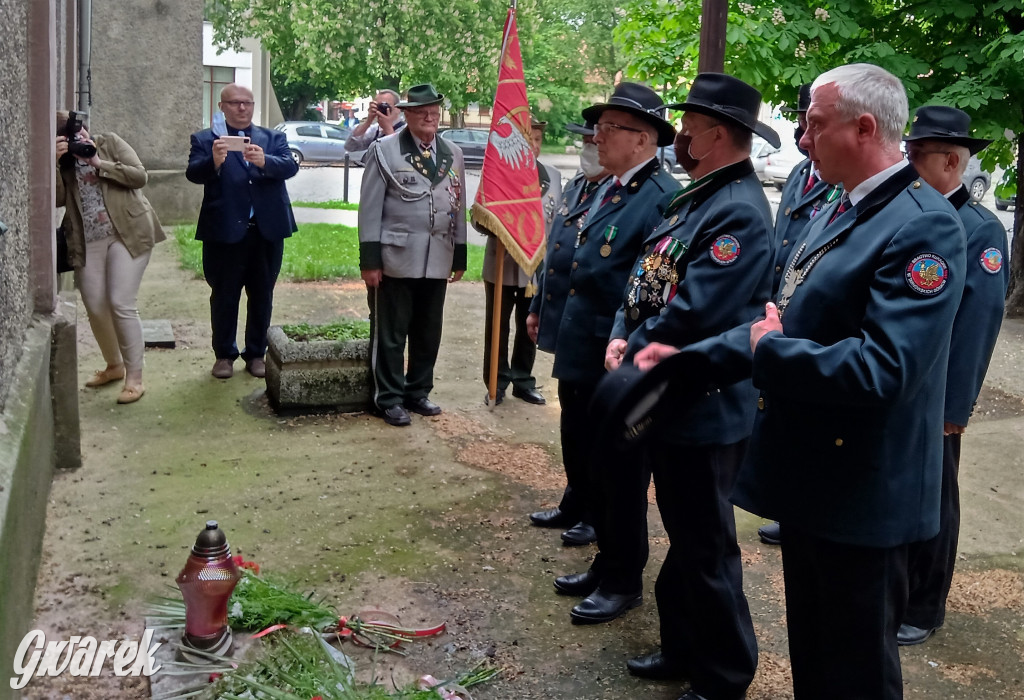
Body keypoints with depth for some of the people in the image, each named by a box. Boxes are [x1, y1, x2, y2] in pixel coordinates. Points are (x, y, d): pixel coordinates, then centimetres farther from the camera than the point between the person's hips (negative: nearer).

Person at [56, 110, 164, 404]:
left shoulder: (110, 142, 1)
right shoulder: (61, 161, 9)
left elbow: (140, 176, -8)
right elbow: (57, 198, -6)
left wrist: (99, 163, -14)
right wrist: (56, 161, -16)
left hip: (128, 234, -4)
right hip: (88, 242, 4)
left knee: (122, 304, -11)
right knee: (95, 307, 6)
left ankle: (135, 377, -2)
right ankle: (114, 366, 29)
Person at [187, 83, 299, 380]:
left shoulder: (274, 138, 10)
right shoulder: (205, 140, 4)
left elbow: (290, 166, -8)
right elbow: (193, 174, -11)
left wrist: (264, 161, -29)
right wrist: (213, 162, -33)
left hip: (267, 230, 2)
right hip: (225, 231, -2)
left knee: (262, 295, 10)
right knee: (224, 296, 7)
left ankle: (256, 354, 23)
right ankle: (224, 355, 20)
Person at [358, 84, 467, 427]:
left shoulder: (453, 154, 11)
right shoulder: (384, 150, -2)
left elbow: (459, 207, 13)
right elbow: (370, 208, -5)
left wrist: (460, 257, 11)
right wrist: (369, 260, -9)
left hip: (438, 260, 4)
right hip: (396, 259, -4)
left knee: (429, 333, 12)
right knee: (390, 334, 4)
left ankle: (418, 392, 27)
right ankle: (389, 399, 15)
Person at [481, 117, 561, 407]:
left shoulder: (553, 176, 6)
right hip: (501, 265, -3)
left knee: (529, 328, 12)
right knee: (497, 328, 7)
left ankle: (523, 381, 25)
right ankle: (497, 383, 18)